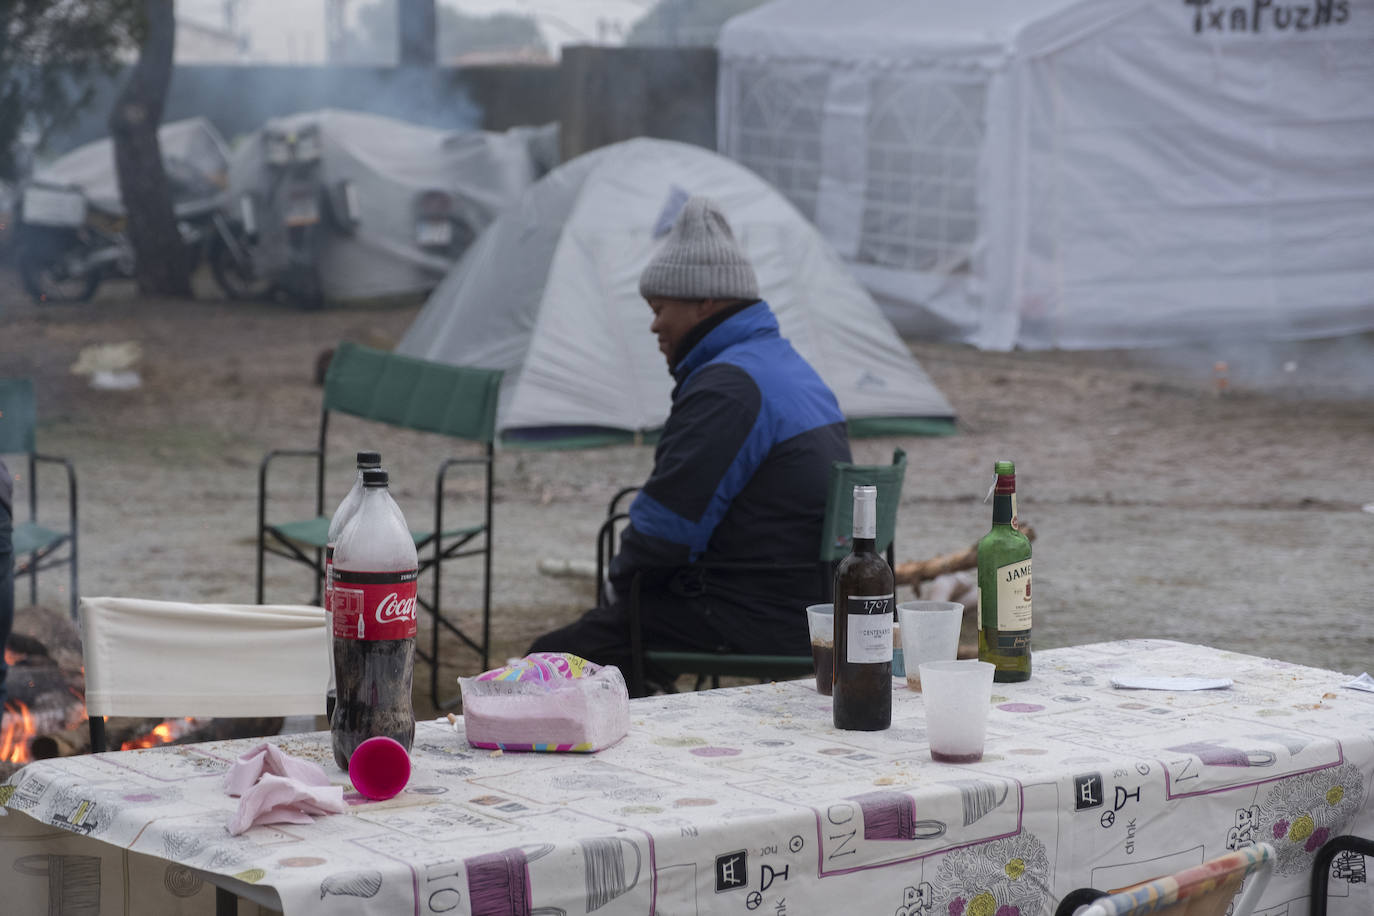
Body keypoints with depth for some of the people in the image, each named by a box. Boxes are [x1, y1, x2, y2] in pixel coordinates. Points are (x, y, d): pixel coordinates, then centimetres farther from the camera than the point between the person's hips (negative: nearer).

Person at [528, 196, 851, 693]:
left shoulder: (726, 387, -18)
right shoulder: (792, 367, 16)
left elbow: (665, 523, -20)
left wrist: (620, 582, 0)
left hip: (749, 624, -11)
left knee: (554, 657, -7)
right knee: (599, 624, 24)